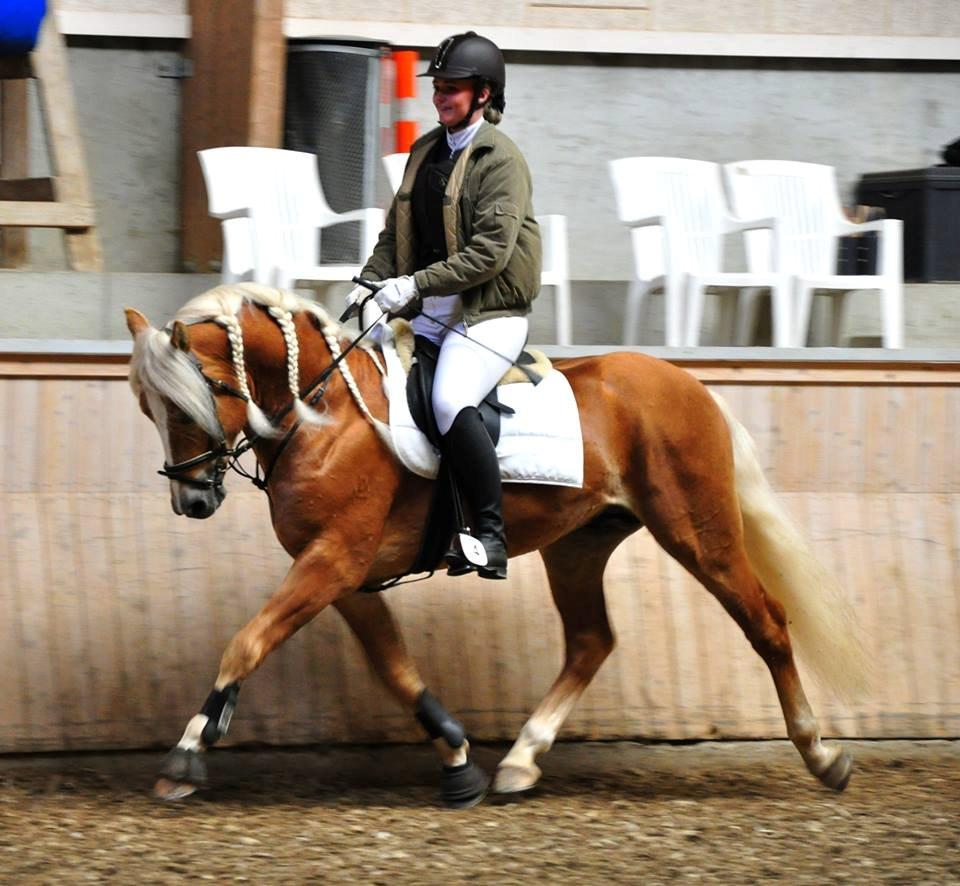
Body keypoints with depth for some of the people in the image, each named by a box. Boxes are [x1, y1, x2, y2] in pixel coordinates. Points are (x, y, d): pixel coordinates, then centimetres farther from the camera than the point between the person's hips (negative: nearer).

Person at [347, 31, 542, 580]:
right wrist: (371, 282, 2)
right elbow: (397, 232, 19)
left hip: (489, 312, -8)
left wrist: (417, 284, -22)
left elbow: (491, 251, -18)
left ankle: (491, 531, -18)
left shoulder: (501, 159, -9)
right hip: (429, 310, 8)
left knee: (451, 403, -29)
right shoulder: (427, 152, 15)